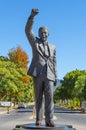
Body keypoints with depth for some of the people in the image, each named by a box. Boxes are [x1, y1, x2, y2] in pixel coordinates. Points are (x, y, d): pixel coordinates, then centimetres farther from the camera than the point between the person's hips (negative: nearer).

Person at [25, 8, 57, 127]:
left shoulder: (52, 47, 20)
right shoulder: (35, 42, 11)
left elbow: (54, 63, 18)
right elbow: (27, 30, -6)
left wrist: (55, 76, 9)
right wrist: (32, 16, -21)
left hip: (49, 75, 2)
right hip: (37, 73, -2)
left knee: (49, 96, -10)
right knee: (39, 98, 2)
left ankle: (49, 120, -11)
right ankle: (38, 119, 13)